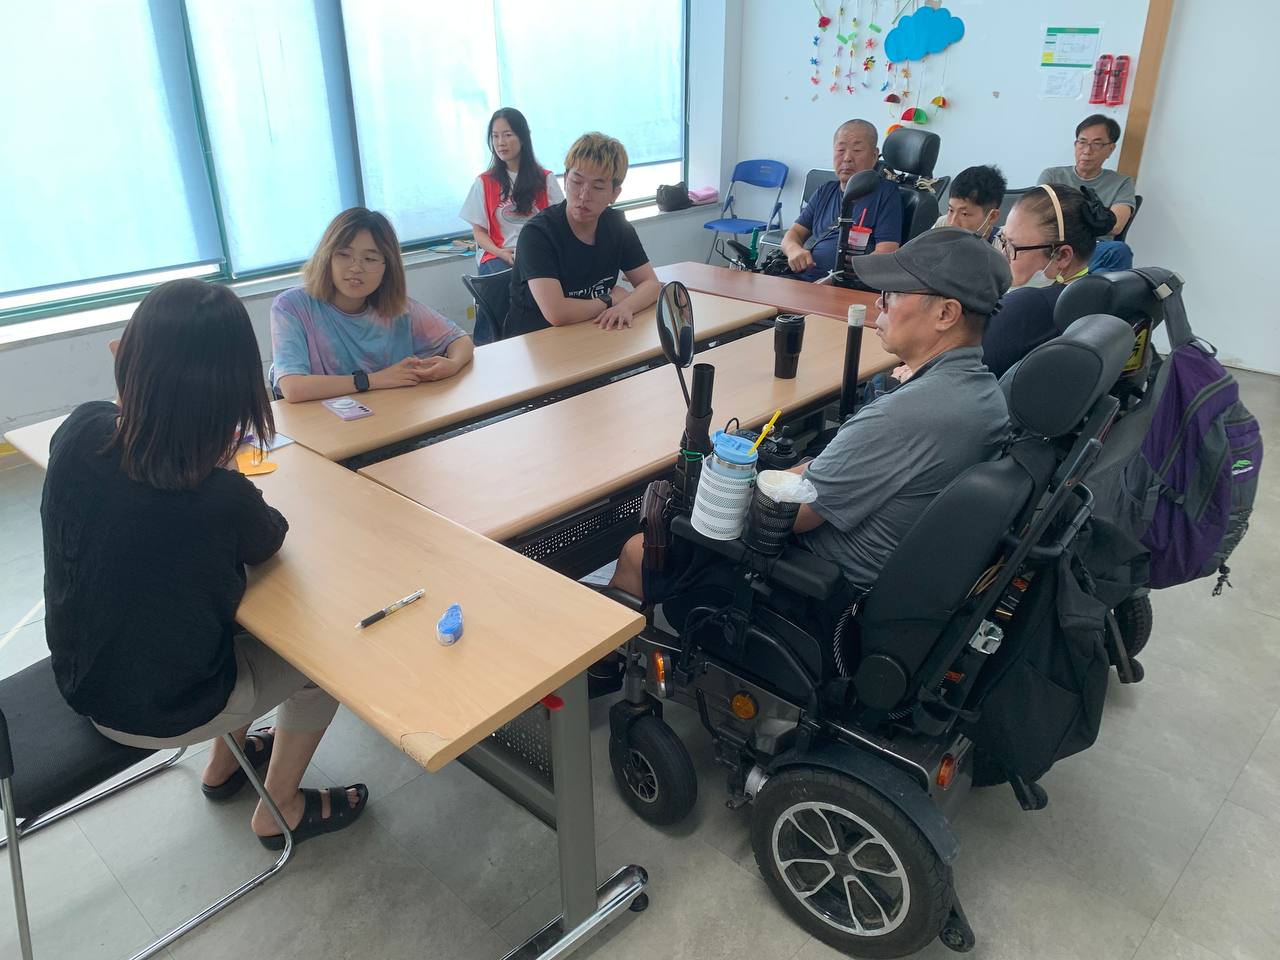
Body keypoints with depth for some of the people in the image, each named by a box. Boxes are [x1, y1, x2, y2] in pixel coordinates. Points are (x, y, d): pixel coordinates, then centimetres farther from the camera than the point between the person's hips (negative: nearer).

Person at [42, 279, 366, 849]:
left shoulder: (78, 432, -18)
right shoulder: (222, 502, -35)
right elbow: (269, 540, -10)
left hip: (81, 679, 6)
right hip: (158, 712, -6)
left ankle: (224, 764, 44)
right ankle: (280, 811, 31)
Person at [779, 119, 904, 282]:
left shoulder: (886, 193, 5)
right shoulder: (825, 191, 25)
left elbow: (885, 255, -7)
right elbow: (795, 232, 22)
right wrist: (794, 250, -5)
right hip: (796, 277, 6)